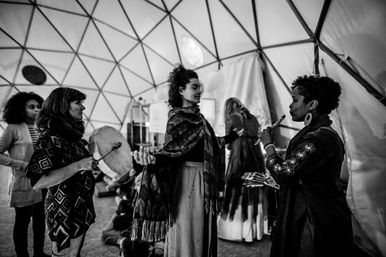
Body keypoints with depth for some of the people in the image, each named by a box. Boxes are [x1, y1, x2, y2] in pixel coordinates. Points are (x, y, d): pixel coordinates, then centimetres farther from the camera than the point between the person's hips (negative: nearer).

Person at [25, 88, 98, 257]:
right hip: (65, 212, -8)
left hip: (81, 209, 8)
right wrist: (77, 166, -31)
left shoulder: (73, 135, 7)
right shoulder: (50, 138, -20)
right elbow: (39, 180, -28)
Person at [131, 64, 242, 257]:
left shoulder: (196, 115, 10)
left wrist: (235, 135, 27)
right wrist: (152, 160, -45)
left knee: (201, 230, 20)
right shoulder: (178, 117, -15)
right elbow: (170, 149, -24)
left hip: (204, 179, 9)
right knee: (187, 229, 6)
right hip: (189, 178, -8)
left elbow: (210, 143, 18)